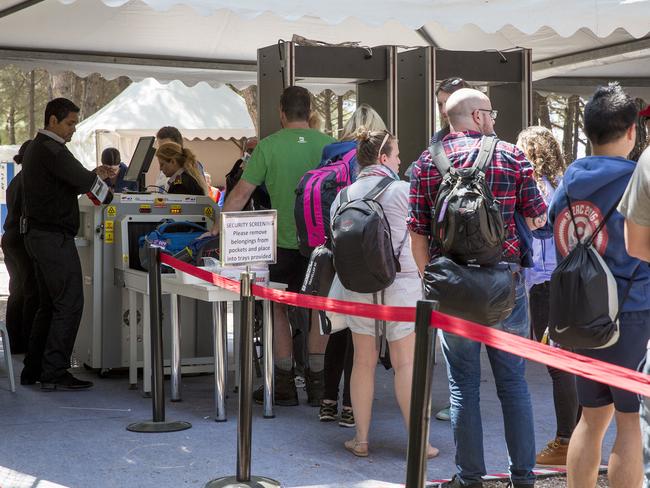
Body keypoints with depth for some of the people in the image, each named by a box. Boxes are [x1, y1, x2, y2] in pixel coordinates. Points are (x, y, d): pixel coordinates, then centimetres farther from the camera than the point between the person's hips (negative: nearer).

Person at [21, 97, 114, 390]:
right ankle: (54, 374, -9)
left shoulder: (36, 148, 18)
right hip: (54, 237, -11)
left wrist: (92, 176, 8)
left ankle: (33, 370, 19)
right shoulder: (52, 150, -15)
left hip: (38, 234, 11)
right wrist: (101, 183, 2)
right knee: (69, 304, -9)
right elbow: (83, 182, -19)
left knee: (49, 305, 15)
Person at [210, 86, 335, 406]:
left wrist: (217, 229, 4)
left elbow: (241, 192, -4)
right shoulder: (330, 145, 1)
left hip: (284, 242, -2)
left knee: (276, 308, 12)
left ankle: (284, 385, 13)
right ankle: (316, 383, 14)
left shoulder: (268, 146, -5)